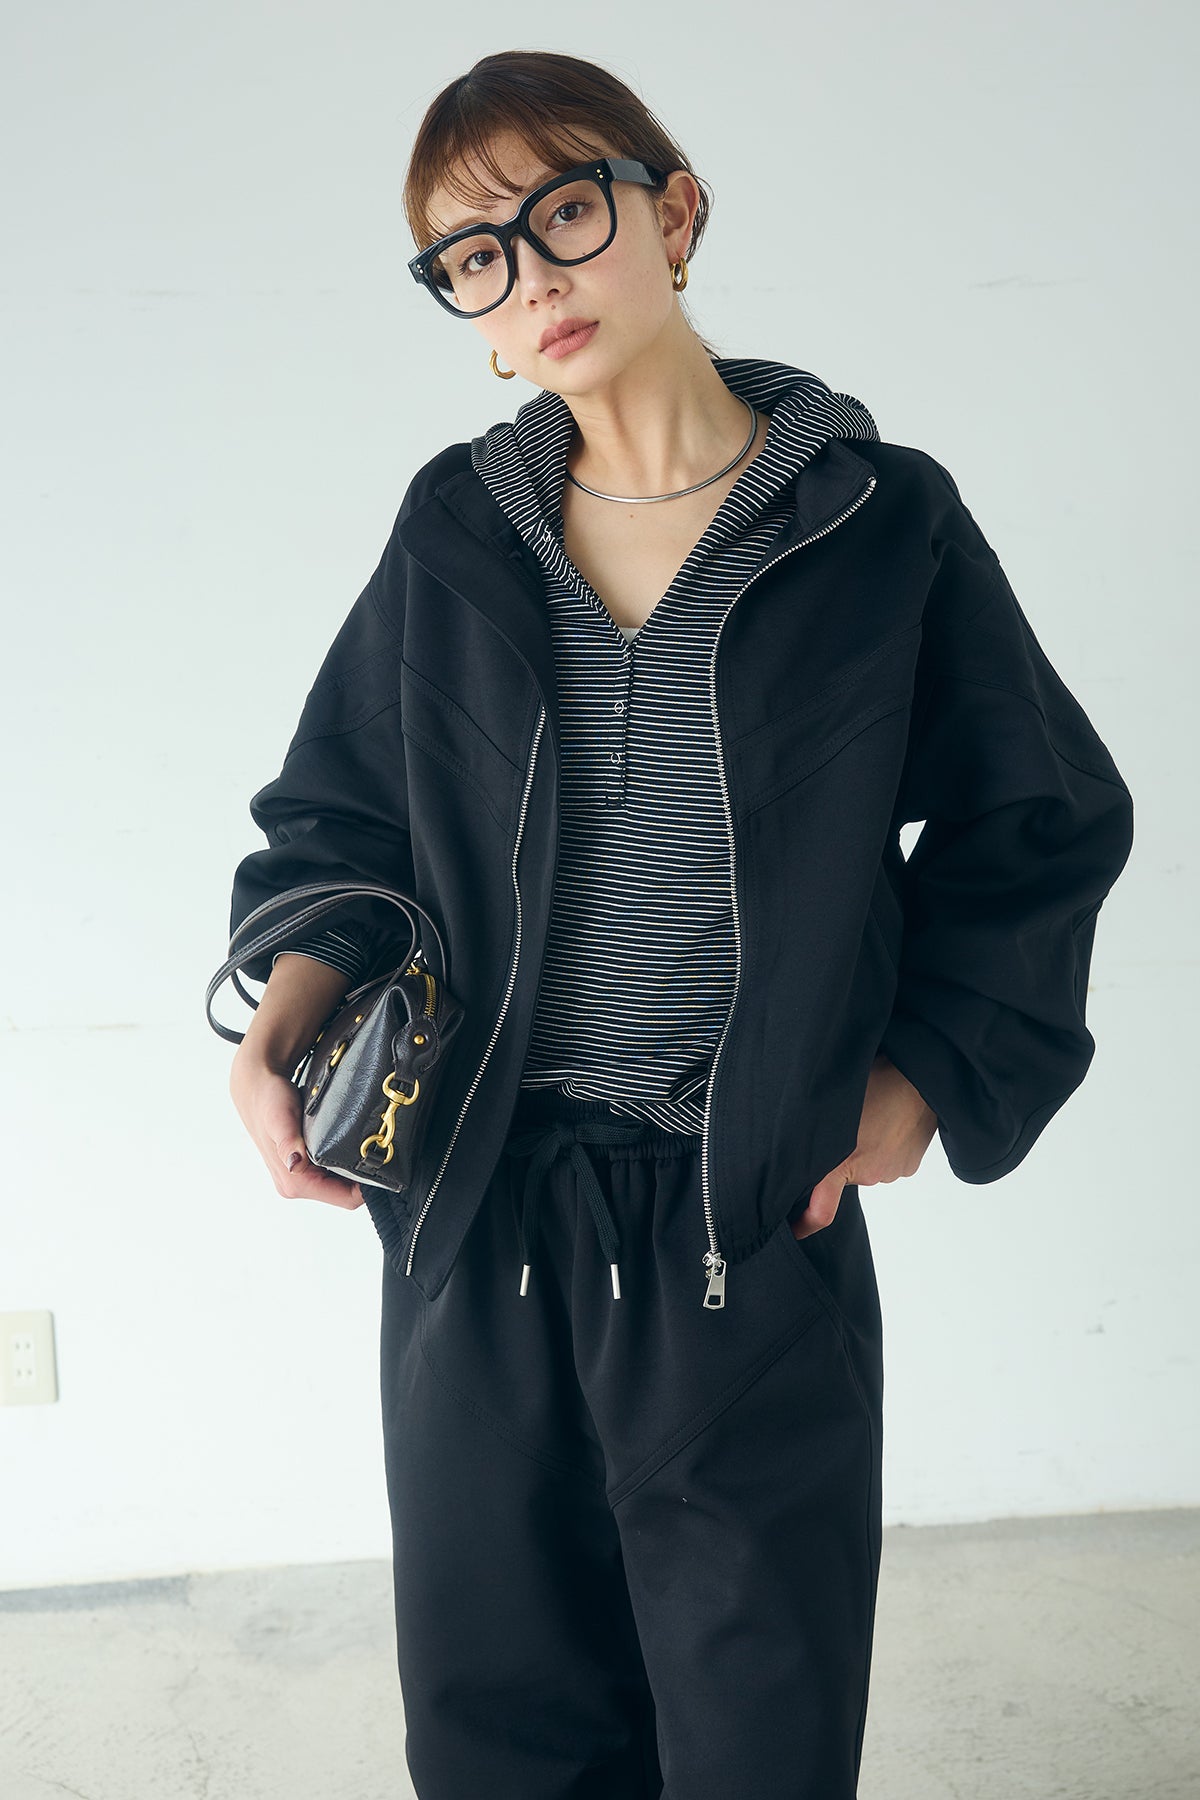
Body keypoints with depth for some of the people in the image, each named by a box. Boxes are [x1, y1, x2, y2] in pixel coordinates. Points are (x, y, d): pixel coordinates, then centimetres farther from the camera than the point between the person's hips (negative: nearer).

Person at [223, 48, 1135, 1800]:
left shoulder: (883, 521, -3)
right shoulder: (456, 530, 4)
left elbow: (1042, 825, 5)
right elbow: (342, 812, 11)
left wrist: (926, 1073, -2)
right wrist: (289, 1012, -7)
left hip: (760, 1232, -2)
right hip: (476, 1210, 3)